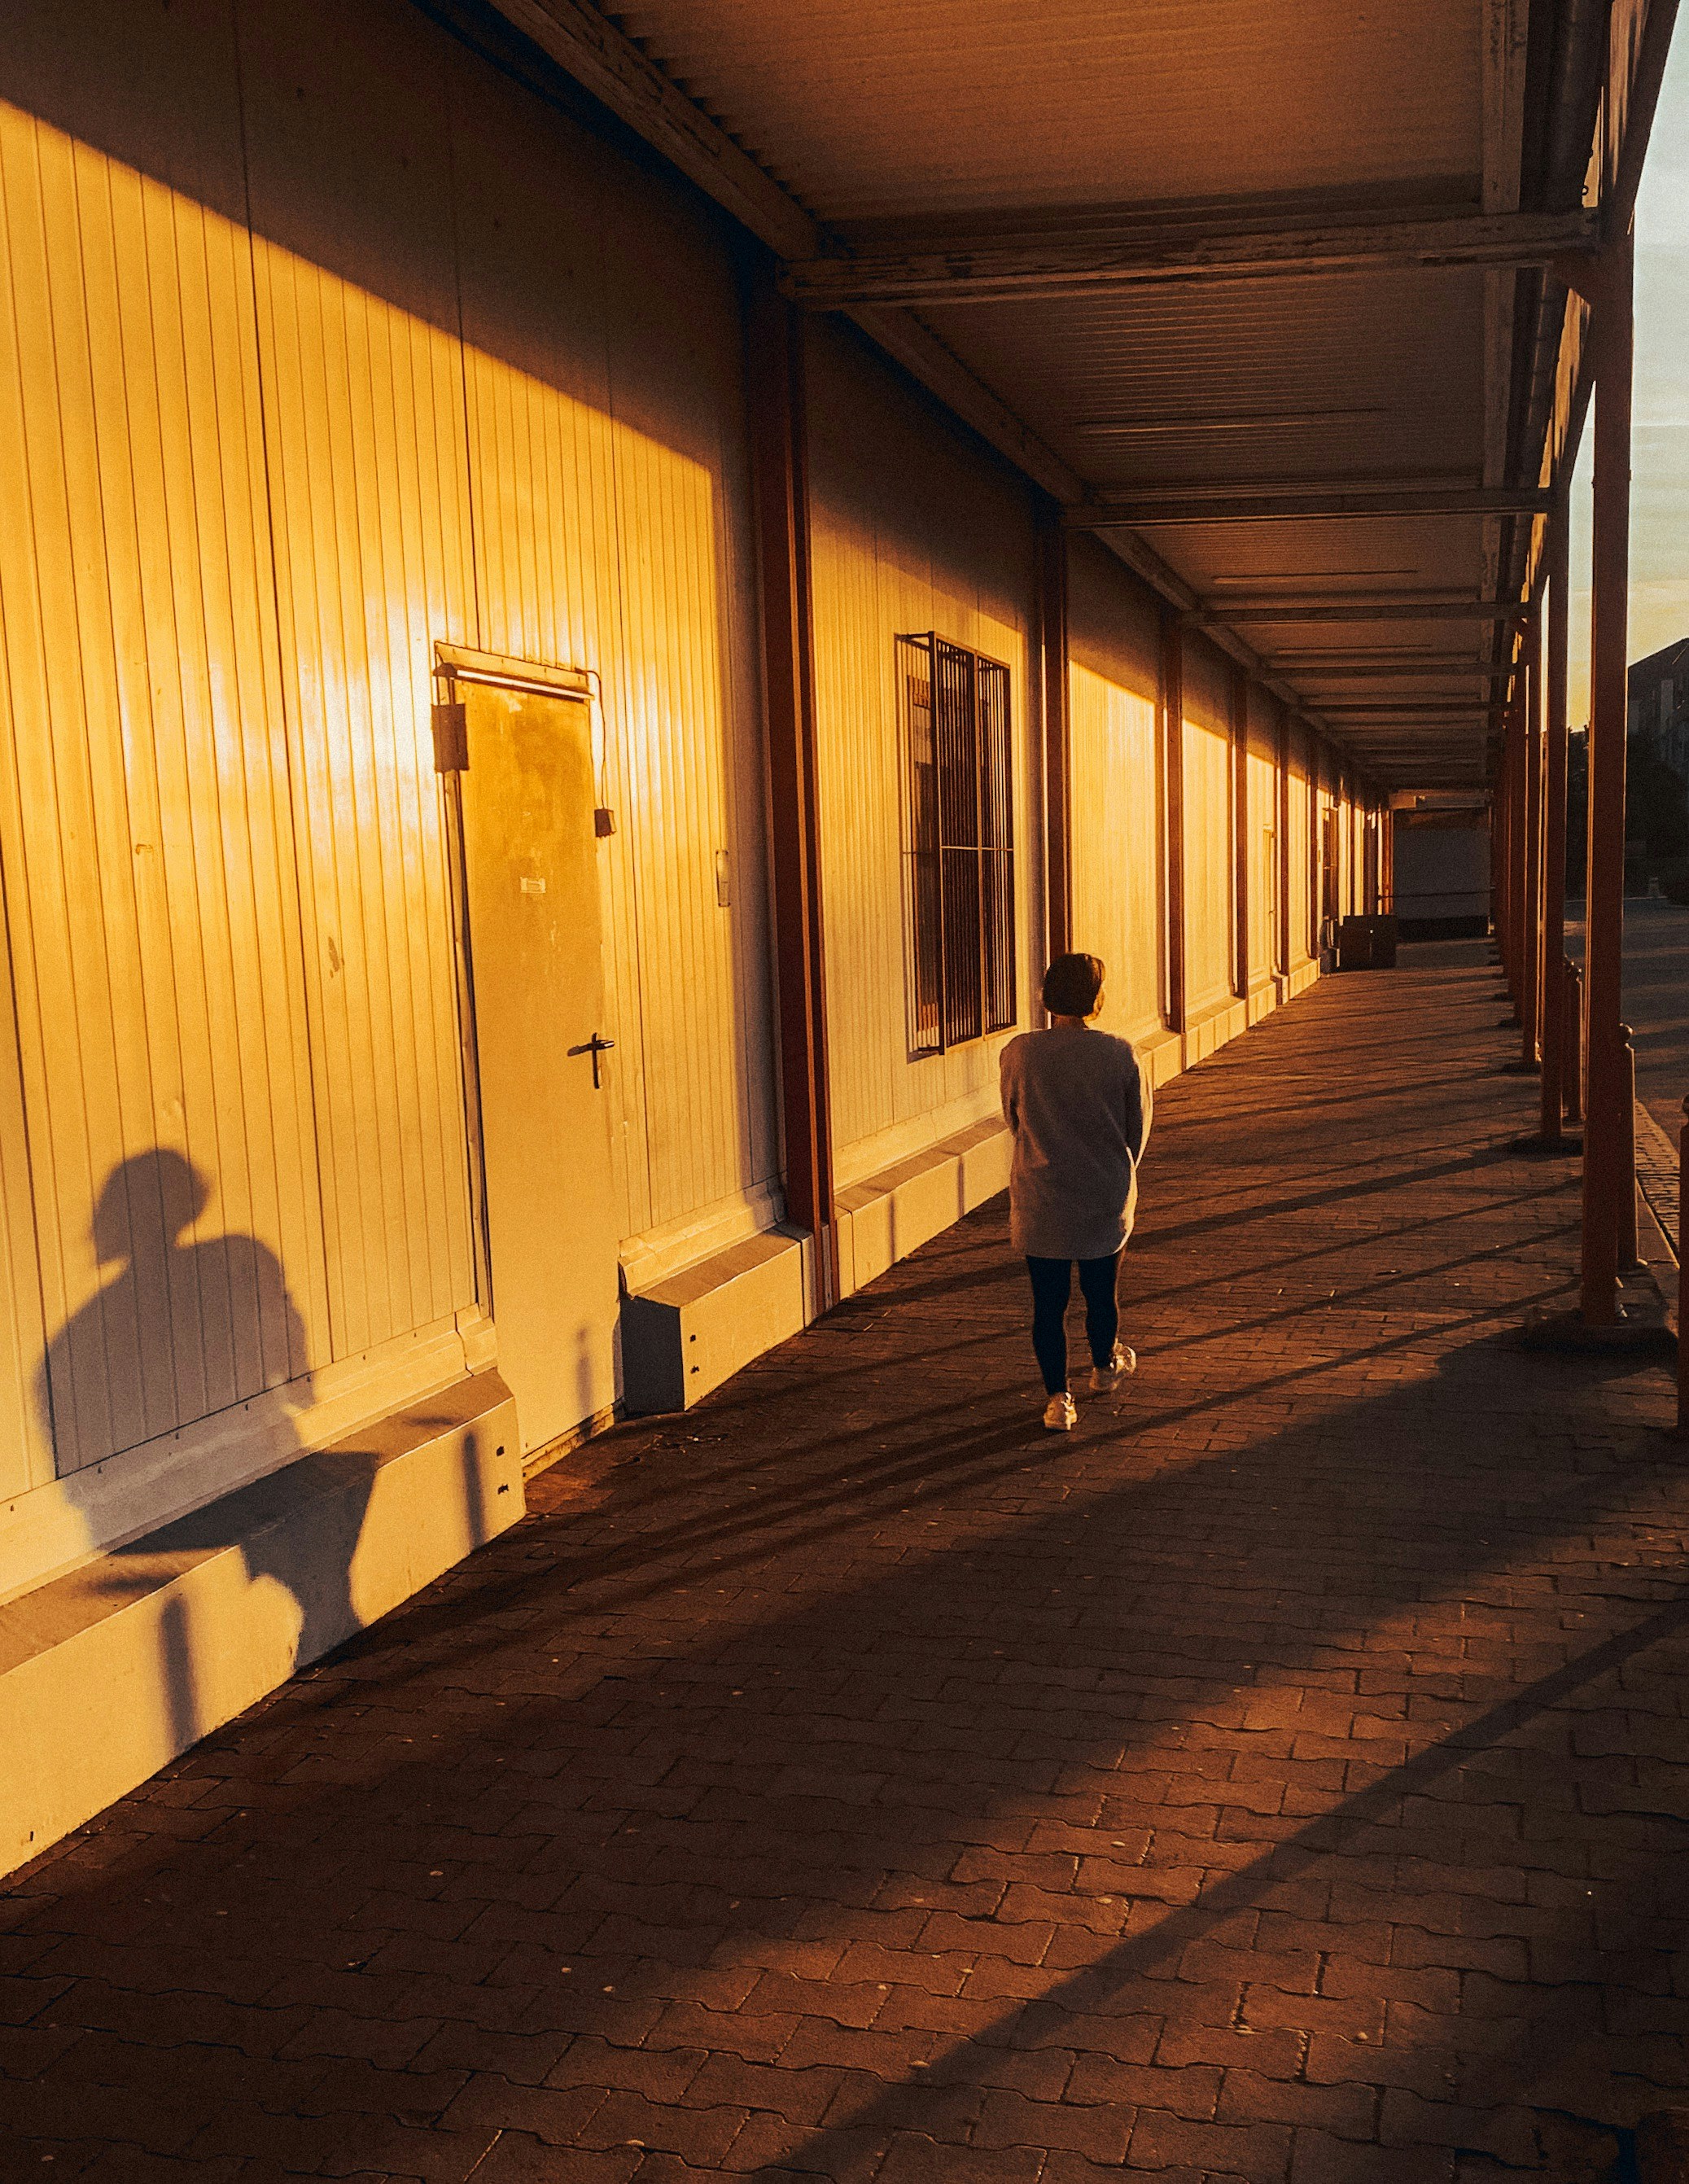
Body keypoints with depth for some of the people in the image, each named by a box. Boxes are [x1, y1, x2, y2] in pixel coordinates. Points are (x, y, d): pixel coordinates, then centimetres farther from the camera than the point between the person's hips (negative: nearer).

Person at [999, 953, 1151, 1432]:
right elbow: (1137, 1129, 0)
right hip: (1106, 1199, 1)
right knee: (1101, 1293, 20)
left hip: (1040, 1201, -1)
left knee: (1049, 1302, 9)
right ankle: (1104, 1366, 43)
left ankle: (1058, 1397, 10)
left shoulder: (1019, 1053, -11)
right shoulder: (1121, 1055, -12)